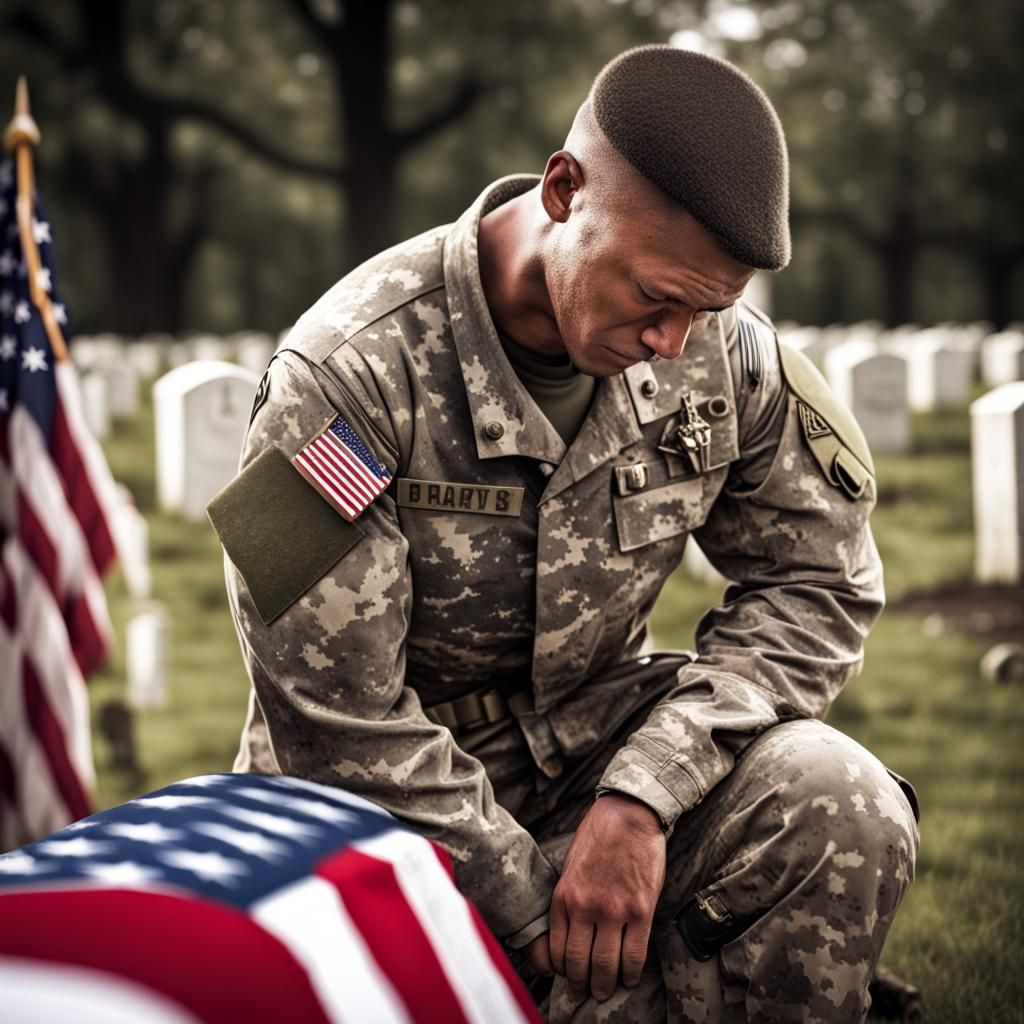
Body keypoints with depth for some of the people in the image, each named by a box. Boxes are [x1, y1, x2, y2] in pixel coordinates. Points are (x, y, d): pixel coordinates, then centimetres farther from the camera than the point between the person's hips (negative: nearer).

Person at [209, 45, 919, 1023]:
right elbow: (340, 731, -20)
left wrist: (642, 795, -21)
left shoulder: (723, 344, -8)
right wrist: (538, 920, -18)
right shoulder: (349, 374, -22)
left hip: (595, 743, 4)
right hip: (387, 818, -3)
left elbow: (817, 581, -5)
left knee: (846, 810, -23)